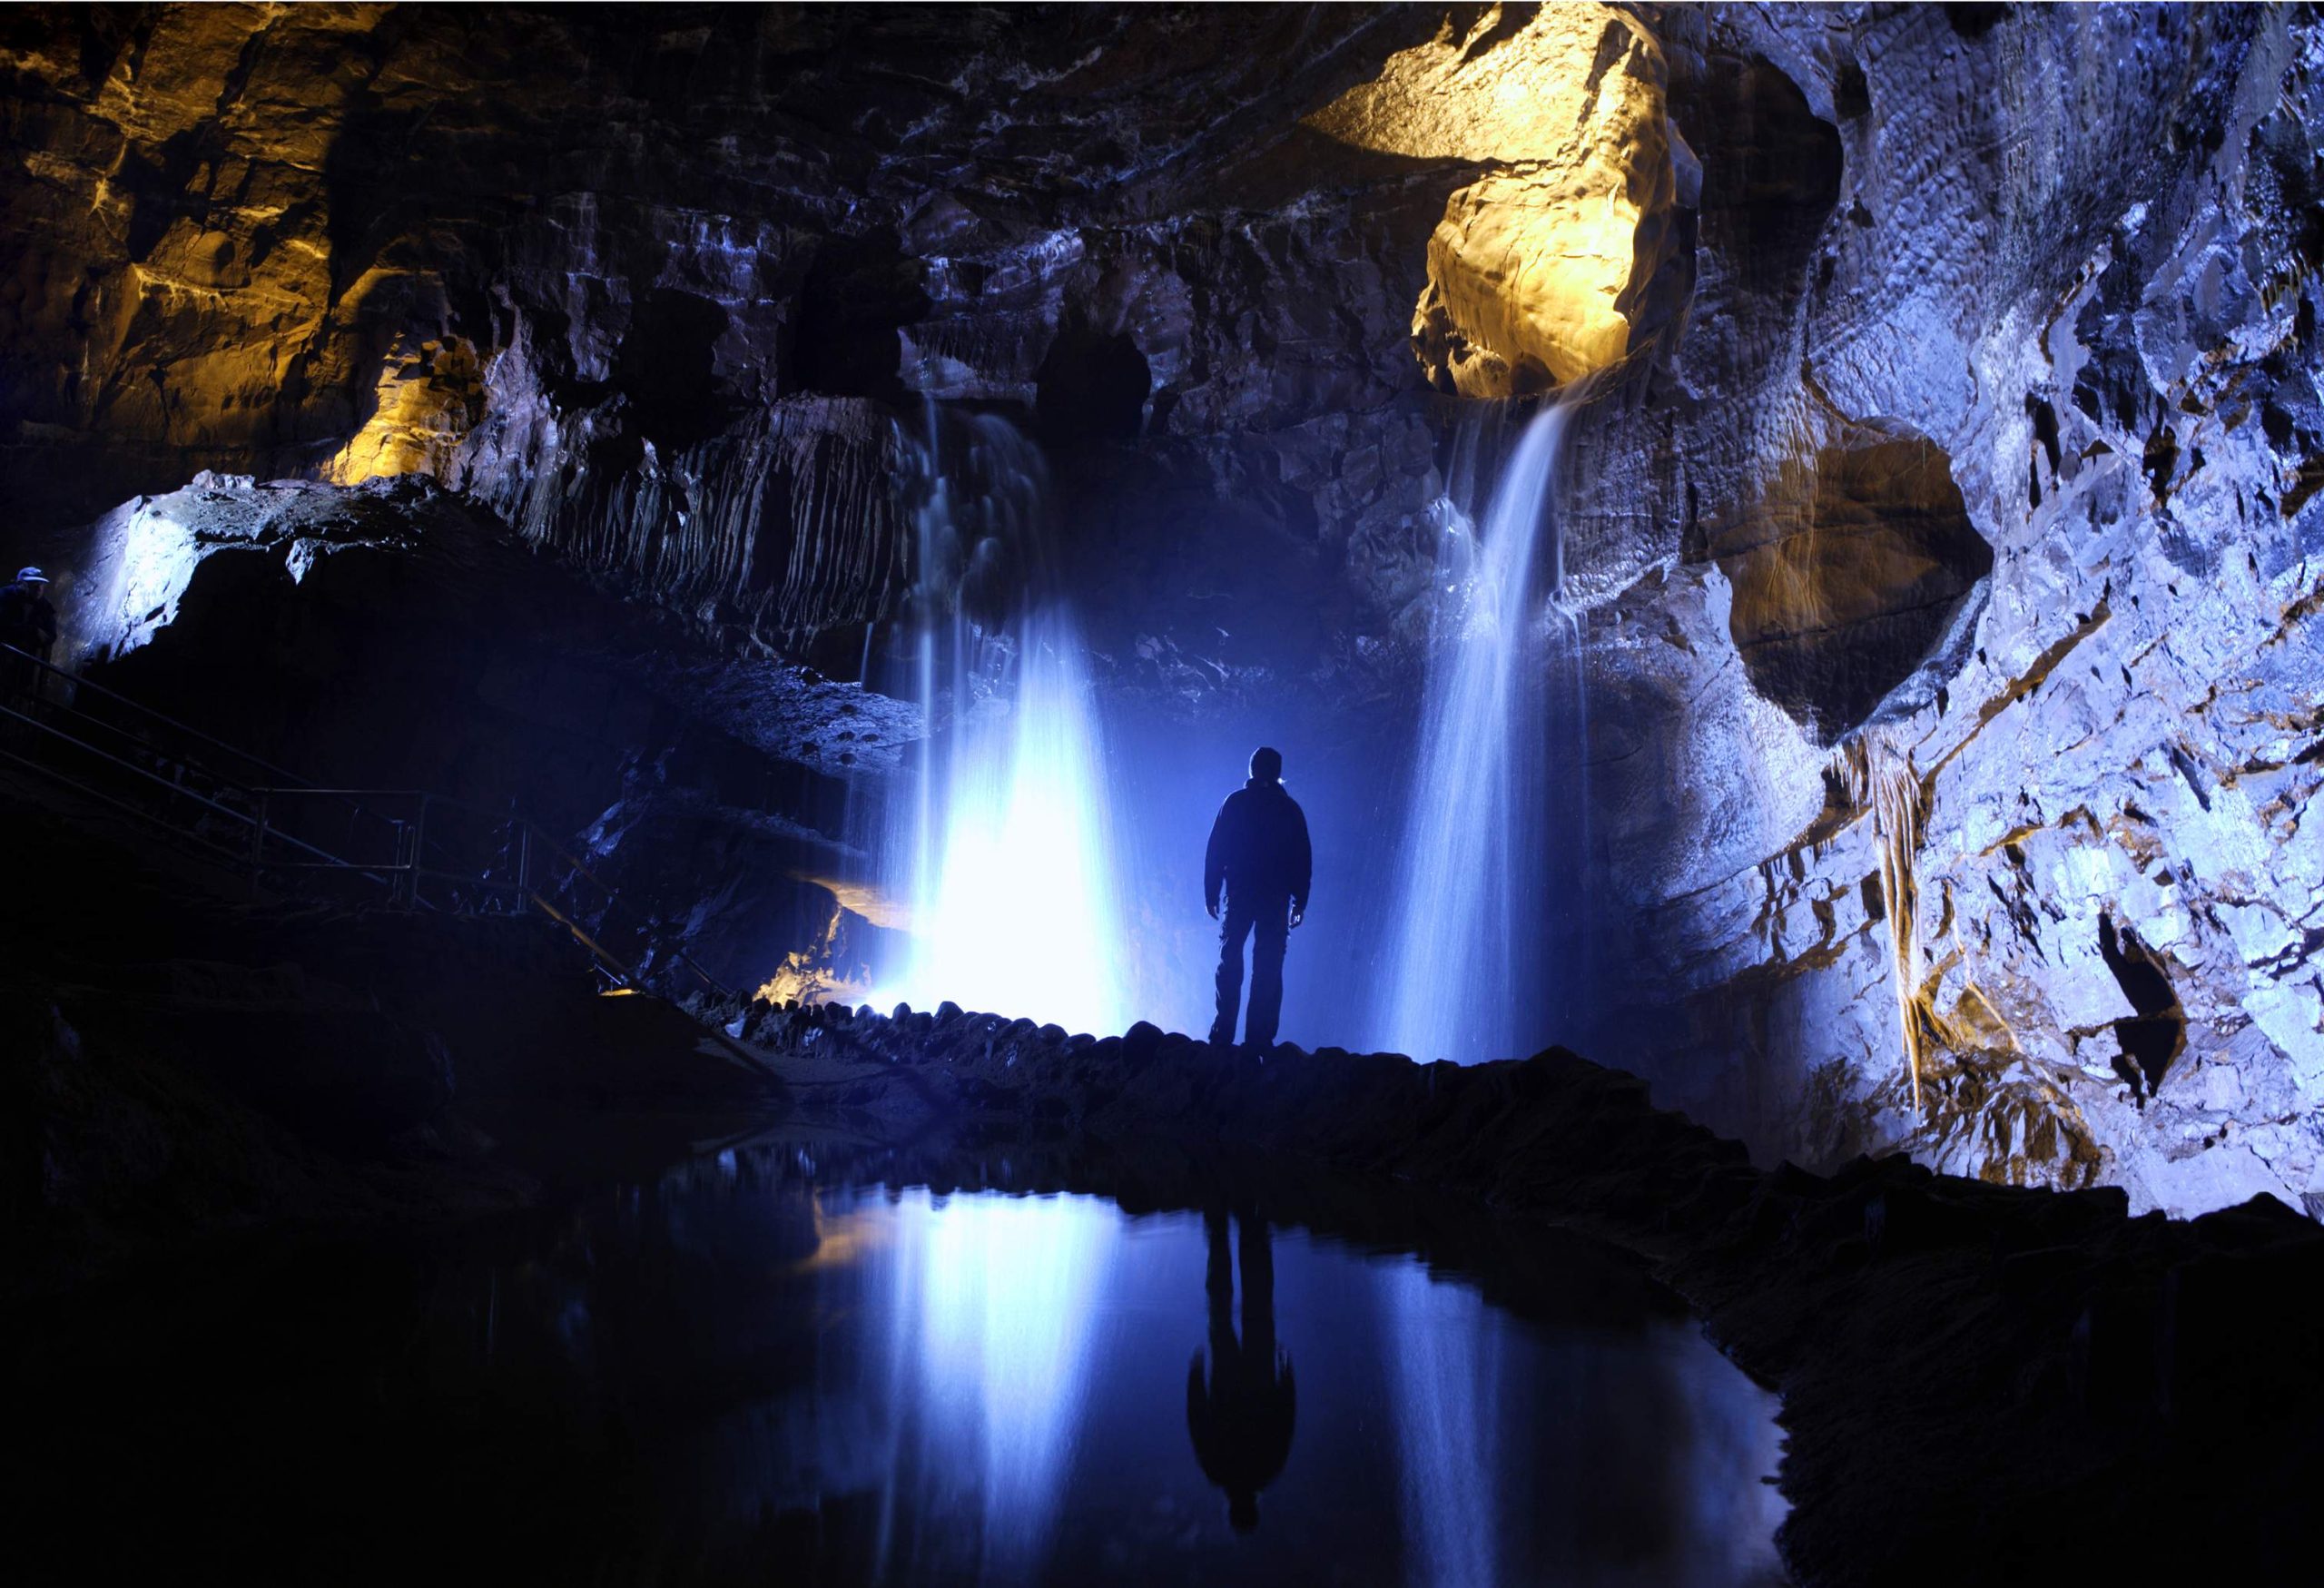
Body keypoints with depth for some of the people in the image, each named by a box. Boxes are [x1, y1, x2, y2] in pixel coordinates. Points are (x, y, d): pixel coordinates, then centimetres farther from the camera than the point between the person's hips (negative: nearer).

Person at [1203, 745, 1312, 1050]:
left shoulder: (1235, 803, 0)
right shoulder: (1290, 809, 4)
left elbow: (1216, 851, -2)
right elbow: (1303, 859, 4)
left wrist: (1211, 893, 1)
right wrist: (1300, 901, 9)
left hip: (1239, 896, -1)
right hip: (1276, 899, 1)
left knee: (1230, 962, 6)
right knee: (1268, 969, 3)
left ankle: (1223, 1033, 0)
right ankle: (1260, 1037, -1)